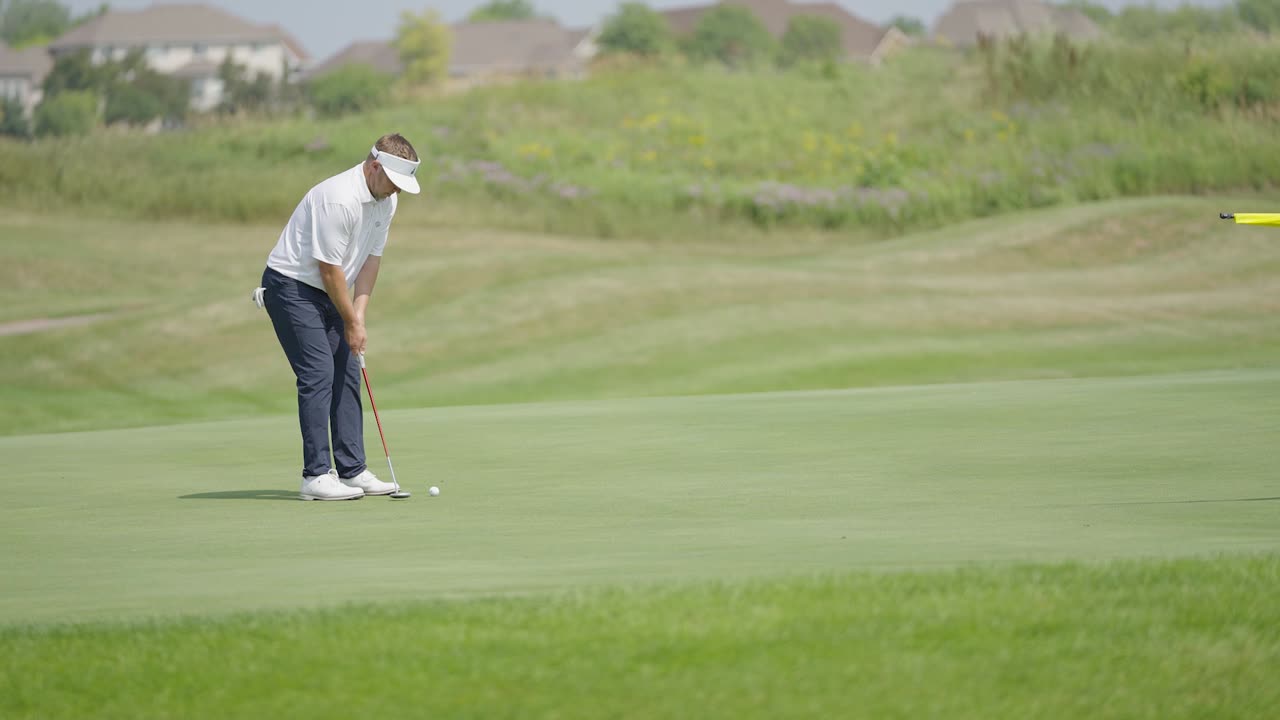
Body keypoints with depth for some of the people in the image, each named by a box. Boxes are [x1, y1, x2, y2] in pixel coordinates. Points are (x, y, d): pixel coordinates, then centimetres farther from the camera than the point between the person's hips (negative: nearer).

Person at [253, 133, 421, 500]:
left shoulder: (386, 201, 1)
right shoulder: (338, 199, -28)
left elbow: (371, 258, 8)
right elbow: (329, 268, -23)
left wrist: (359, 313, -2)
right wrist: (351, 323, -14)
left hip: (326, 292, 9)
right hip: (291, 287, -9)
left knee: (346, 375, 4)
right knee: (318, 374, -15)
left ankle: (351, 470, 6)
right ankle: (316, 476, -14)